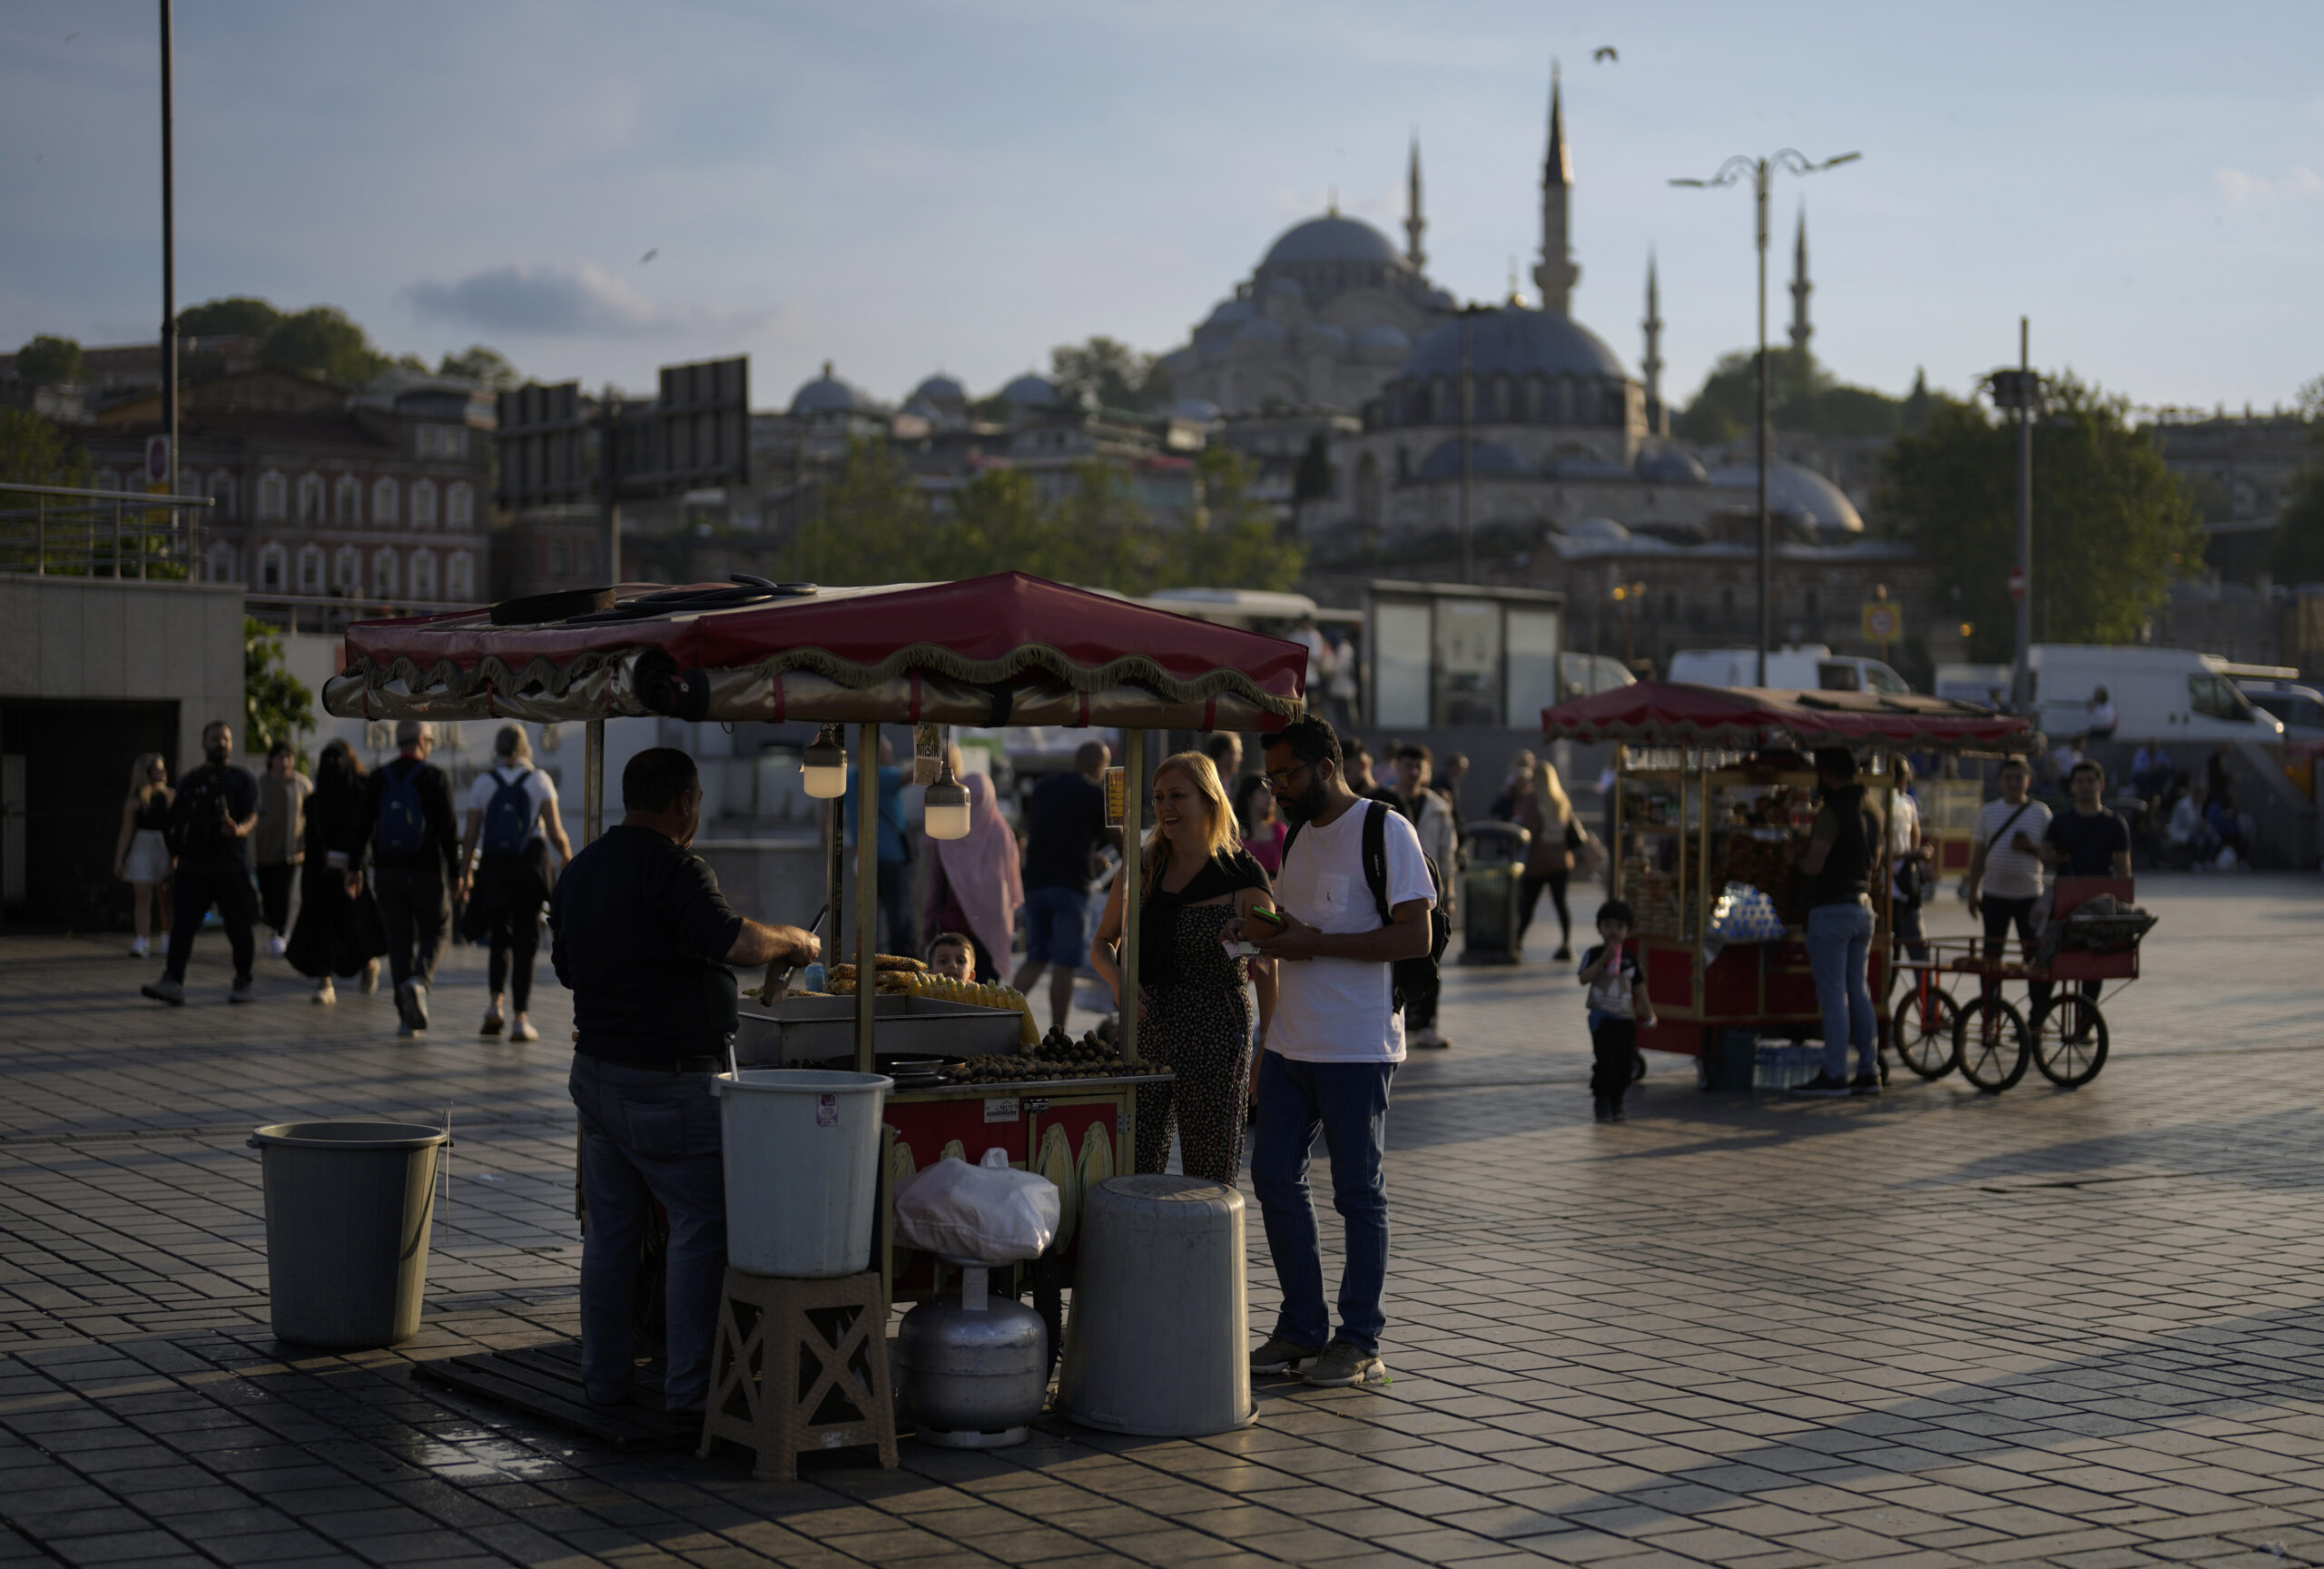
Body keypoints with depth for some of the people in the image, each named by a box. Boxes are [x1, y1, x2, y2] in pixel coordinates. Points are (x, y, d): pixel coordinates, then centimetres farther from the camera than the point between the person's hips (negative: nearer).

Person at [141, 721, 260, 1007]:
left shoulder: (243, 781, 7)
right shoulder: (190, 782, 15)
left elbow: (252, 816, -5)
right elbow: (176, 821, 15)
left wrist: (239, 830, -26)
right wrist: (175, 855, 3)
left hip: (232, 868, -2)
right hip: (193, 866, 2)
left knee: (238, 927, 2)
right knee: (182, 924, -8)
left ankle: (243, 983, 14)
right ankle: (173, 981, -14)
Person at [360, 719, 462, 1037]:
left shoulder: (377, 780, 5)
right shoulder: (434, 777, -6)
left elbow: (362, 828, 3)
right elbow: (448, 829, -9)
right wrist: (455, 874, -4)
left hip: (387, 873, 3)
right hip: (427, 871, -3)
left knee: (399, 939, 8)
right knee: (435, 932, 12)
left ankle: (406, 1017, 4)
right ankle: (420, 979, -18)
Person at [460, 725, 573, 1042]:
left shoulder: (482, 783, 3)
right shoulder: (539, 781, 0)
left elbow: (471, 835, 0)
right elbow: (554, 830, -7)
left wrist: (464, 874, 8)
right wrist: (566, 852, 13)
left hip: (494, 868, 1)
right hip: (531, 867, -1)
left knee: (500, 939, 18)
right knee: (525, 944, 4)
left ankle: (495, 1004, -3)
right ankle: (519, 1019, -4)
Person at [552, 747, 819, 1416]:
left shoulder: (580, 868, 11)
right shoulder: (671, 867, -16)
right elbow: (736, 940, -27)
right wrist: (797, 940, -10)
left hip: (596, 1073, 8)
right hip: (670, 1082, -8)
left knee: (610, 1229, 14)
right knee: (703, 1228, -1)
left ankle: (602, 1376, 19)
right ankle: (688, 1385, 0)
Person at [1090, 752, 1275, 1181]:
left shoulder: (1242, 878, -5)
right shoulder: (1142, 868, 7)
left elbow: (1267, 972, -3)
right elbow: (1102, 943, 17)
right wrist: (1118, 981, -4)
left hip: (1216, 1037, -4)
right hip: (1145, 1032, 4)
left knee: (1210, 1179, 1)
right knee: (1135, 1169, 3)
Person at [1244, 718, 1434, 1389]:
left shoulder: (1385, 830, -9)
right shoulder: (1297, 835, 16)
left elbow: (1414, 936, -16)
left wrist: (1314, 943, -19)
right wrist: (1267, 934, 0)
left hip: (1357, 1047, -8)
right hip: (1291, 1042, 8)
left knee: (1359, 1193, 1)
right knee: (1274, 1178, 7)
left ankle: (1360, 1341, 9)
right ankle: (1302, 1329, 18)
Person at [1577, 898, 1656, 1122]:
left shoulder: (1630, 957, 9)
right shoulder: (1595, 953, -1)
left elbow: (1639, 986, 14)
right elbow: (1584, 978, -14)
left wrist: (1648, 1013, 11)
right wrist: (1603, 960, -21)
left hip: (1626, 1017, 3)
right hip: (1602, 1016, -3)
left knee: (1625, 1062, 3)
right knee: (1604, 1060, -9)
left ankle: (1616, 1102, 17)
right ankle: (1602, 1101, 4)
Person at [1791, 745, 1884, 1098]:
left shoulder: (1832, 812, -16)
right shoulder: (1870, 811, 11)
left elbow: (1814, 865, -19)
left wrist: (1797, 854, 0)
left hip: (1832, 909, -8)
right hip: (1863, 906, 8)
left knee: (1833, 995, -5)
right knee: (1859, 993, 11)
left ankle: (1835, 1075, -4)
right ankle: (1869, 1071, 11)